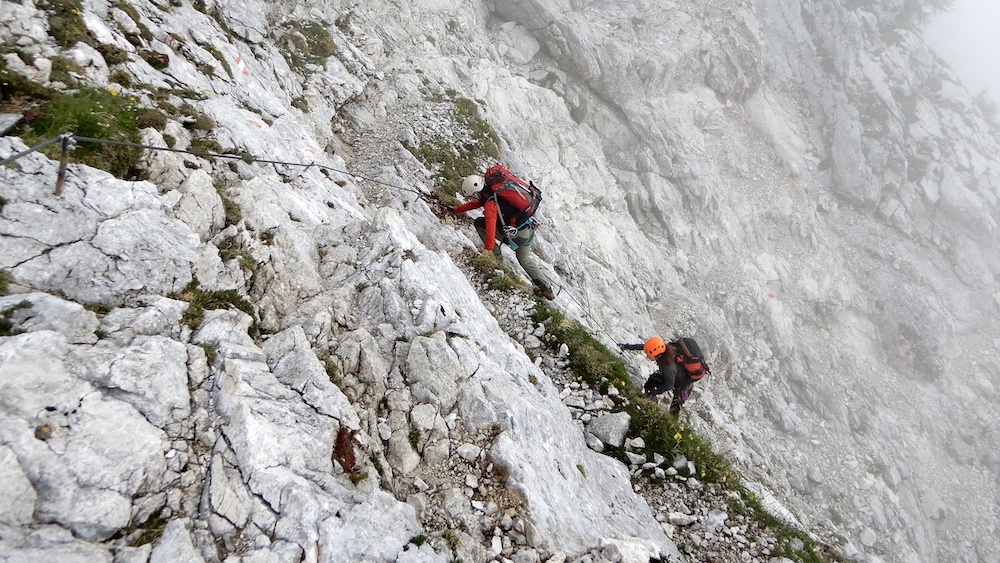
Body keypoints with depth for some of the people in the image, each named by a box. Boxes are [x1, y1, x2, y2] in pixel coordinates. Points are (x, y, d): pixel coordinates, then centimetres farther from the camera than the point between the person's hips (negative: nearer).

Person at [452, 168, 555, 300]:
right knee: (525, 260, 29)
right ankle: (547, 289, 31)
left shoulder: (491, 203, -20)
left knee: (479, 223, 0)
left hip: (516, 235, -9)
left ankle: (495, 254, 4)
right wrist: (456, 209, 28)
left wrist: (487, 249, -25)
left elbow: (490, 226, -27)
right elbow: (476, 203, 24)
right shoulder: (491, 193, 8)